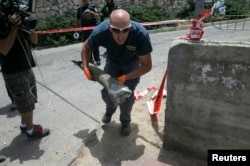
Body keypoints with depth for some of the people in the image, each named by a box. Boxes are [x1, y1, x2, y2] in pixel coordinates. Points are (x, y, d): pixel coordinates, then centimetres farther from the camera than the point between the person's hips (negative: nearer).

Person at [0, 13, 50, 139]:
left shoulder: (20, 22, 4)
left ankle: (24, 125, 38)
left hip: (27, 69, 7)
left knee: (28, 100, 19)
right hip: (13, 73, -7)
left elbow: (34, 40, 5)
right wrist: (14, 28, -27)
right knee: (26, 103, 3)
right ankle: (31, 130, 21)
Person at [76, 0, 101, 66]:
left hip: (93, 28, -4)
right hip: (84, 28, 4)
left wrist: (91, 12, -23)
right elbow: (77, 20, 16)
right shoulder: (79, 8, 12)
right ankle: (90, 58, 22)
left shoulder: (92, 6, 2)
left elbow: (97, 16, -6)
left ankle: (97, 59, -5)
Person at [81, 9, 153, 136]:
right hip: (112, 61, 2)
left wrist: (125, 78, -34)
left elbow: (147, 66, -27)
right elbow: (85, 47, -10)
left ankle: (125, 121, 20)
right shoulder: (101, 31, -35)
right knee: (106, 92, -1)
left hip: (132, 63, -2)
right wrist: (86, 67, -21)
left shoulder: (141, 34, -40)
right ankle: (110, 108, 37)